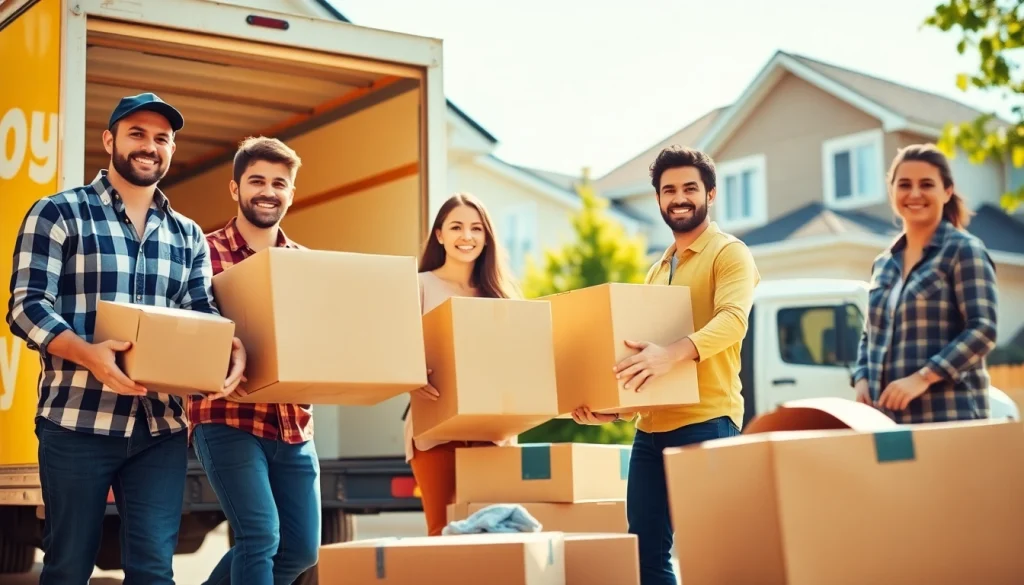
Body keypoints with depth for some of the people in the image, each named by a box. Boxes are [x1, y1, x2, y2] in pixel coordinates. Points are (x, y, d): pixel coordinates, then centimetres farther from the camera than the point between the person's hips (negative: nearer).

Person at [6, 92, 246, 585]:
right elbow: (27, 305, -8)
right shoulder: (58, 214, 1)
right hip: (77, 421, -3)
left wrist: (228, 345, -15)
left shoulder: (187, 236, 15)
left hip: (162, 426, 4)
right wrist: (88, 354, -27)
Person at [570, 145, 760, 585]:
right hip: (651, 427, 7)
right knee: (645, 549, 6)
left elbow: (732, 318, -20)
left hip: (707, 423, -7)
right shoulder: (658, 269, 21)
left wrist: (673, 353, -38)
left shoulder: (729, 253, -2)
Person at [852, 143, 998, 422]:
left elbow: (982, 330, -11)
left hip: (949, 416, -5)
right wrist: (861, 379, 1)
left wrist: (923, 377, -19)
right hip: (886, 417, 5)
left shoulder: (963, 250, -2)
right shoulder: (883, 264, 15)